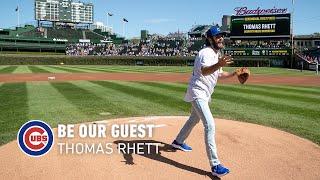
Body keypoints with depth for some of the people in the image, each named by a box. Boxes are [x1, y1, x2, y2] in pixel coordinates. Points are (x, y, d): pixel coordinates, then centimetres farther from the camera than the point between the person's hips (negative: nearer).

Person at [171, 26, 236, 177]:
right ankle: (215, 165, -20)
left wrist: (234, 74, 9)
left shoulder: (217, 54, 12)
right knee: (210, 125, -20)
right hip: (198, 92, -11)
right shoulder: (206, 53, -19)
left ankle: (178, 142, 48)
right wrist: (219, 64, -57)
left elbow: (219, 74, 23)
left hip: (205, 94, 11)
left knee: (194, 119, 26)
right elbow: (204, 71, -39)